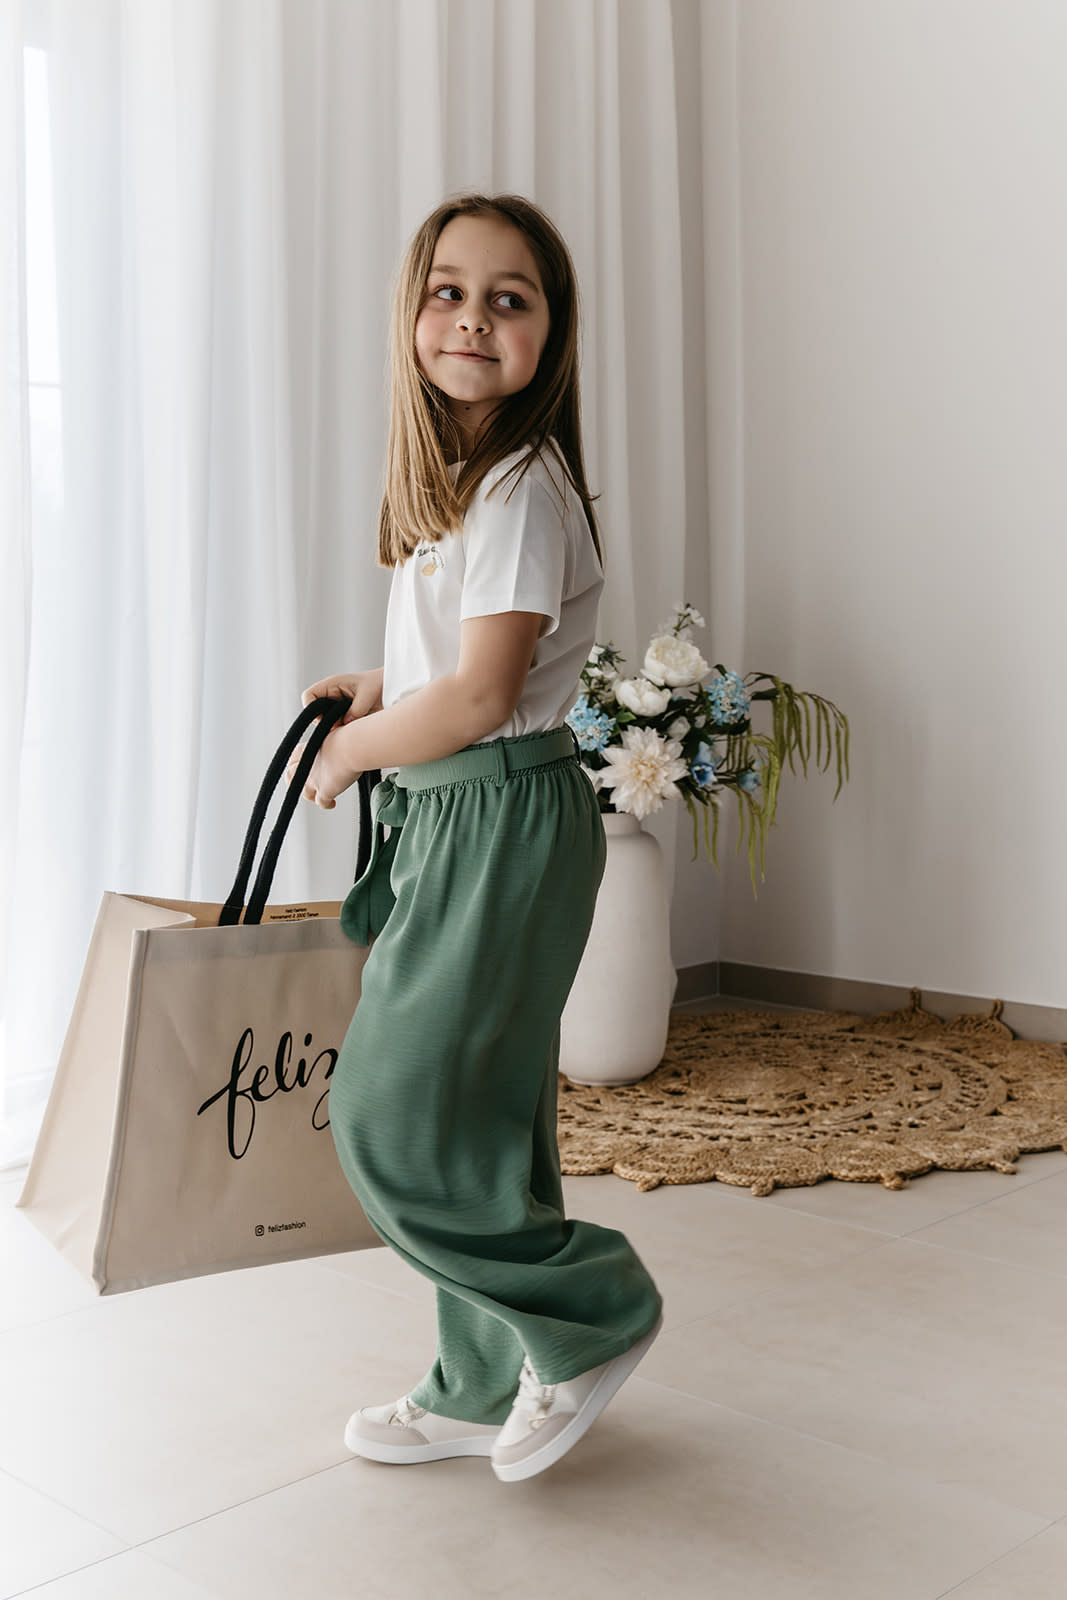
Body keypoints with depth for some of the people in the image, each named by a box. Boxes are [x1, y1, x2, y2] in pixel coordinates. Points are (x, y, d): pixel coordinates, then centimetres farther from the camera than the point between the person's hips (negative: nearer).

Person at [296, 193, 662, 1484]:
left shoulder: (521, 485, -16)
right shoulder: (452, 479, 13)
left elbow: (479, 697, -21)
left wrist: (349, 750, -7)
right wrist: (375, 689, 8)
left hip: (504, 820, -9)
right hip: (447, 820, 9)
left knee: (391, 1116, -6)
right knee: (472, 1112, 14)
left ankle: (593, 1311, 11)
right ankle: (487, 1389, 27)